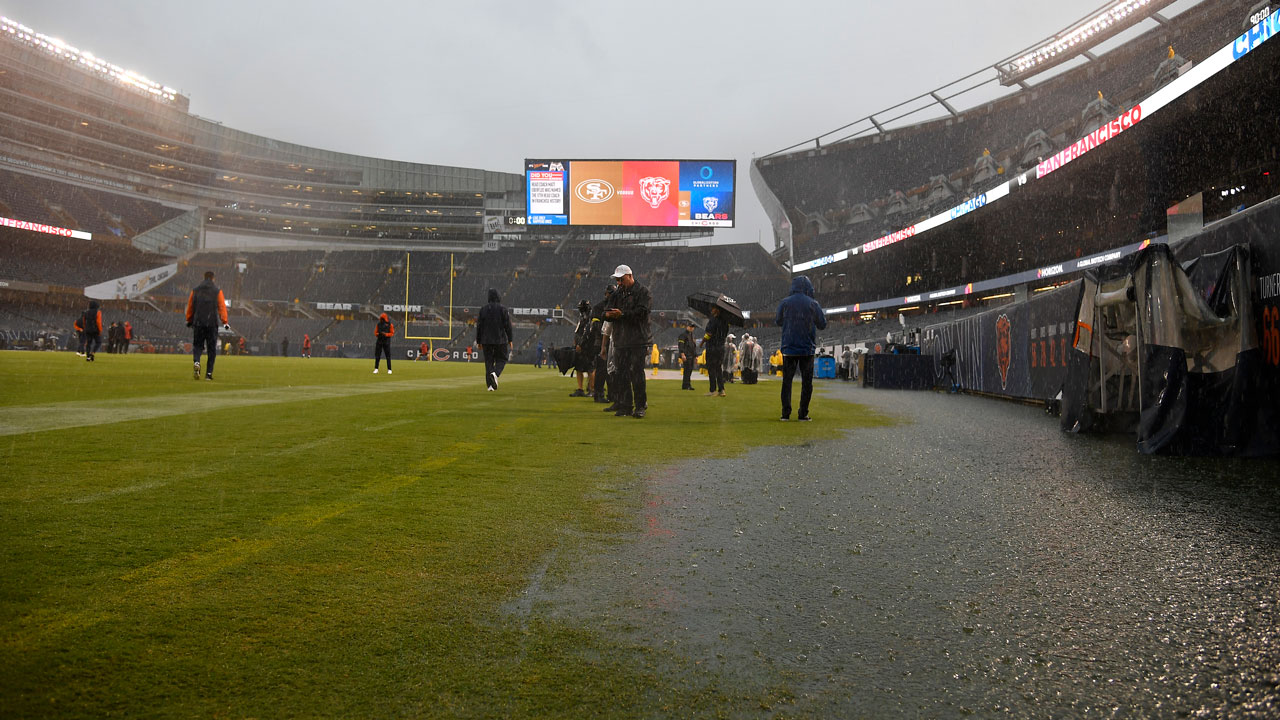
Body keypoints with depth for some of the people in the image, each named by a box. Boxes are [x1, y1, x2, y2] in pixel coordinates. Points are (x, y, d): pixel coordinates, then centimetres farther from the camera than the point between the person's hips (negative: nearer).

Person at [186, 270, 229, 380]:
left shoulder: (195, 290, 8)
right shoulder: (217, 291, 1)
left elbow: (190, 306, 13)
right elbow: (222, 307, -5)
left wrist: (189, 320, 23)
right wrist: (225, 322, -6)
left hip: (198, 323, 2)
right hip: (212, 324, -2)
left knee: (197, 345, 11)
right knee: (212, 348, 5)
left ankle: (196, 362, -20)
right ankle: (209, 373, 4)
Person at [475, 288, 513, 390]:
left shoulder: (483, 309, 6)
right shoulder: (503, 309, -3)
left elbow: (479, 326, 6)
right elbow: (508, 325, -6)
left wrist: (478, 341, 12)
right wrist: (510, 340, -1)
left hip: (486, 341, 3)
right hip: (500, 340, -2)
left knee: (488, 361, 6)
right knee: (501, 359, 9)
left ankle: (490, 385, 1)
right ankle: (495, 373, -21)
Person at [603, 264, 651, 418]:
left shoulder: (642, 291, -1)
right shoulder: (618, 294, 20)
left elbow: (641, 312, -14)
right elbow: (608, 312, 17)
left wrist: (622, 314, -21)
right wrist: (608, 314, -7)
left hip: (638, 340, -6)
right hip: (622, 340, 6)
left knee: (636, 372, -10)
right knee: (622, 373, 5)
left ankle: (641, 406, -3)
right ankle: (626, 406, 11)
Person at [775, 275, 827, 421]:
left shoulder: (784, 303, -2)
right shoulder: (813, 304, -3)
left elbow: (778, 321, 11)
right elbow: (822, 325, 4)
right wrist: (824, 315, 23)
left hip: (789, 349, 1)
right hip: (807, 349, -1)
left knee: (787, 381, 7)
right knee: (807, 382, 5)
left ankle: (786, 413, 3)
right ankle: (803, 413, 2)